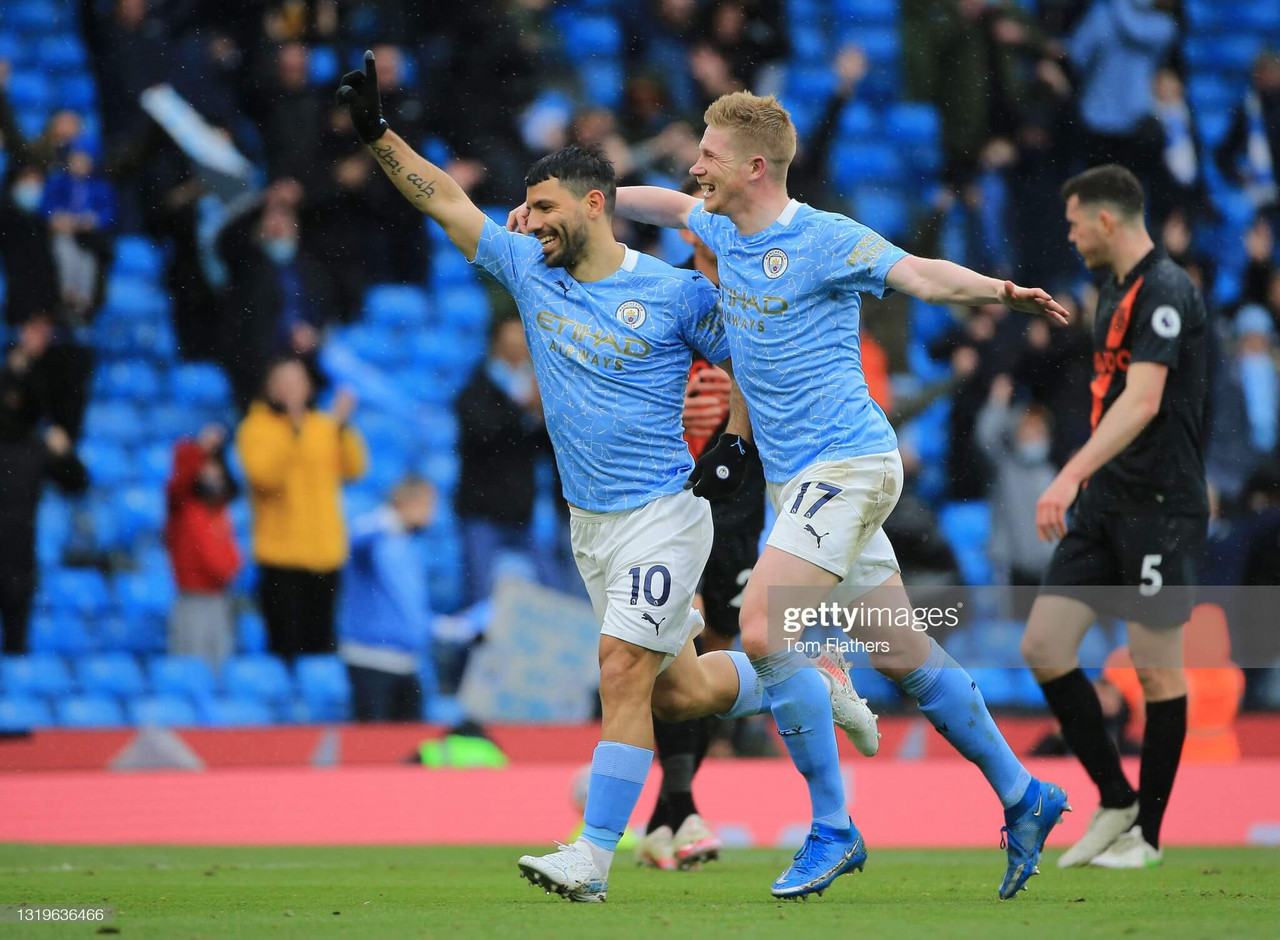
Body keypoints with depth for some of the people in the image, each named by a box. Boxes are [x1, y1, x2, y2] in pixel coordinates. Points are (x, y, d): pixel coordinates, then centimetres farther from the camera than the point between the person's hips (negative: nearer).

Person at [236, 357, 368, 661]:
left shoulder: (324, 425, 10)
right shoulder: (256, 428, -3)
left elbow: (353, 469, 2)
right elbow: (265, 475, -19)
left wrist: (344, 427, -9)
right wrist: (293, 430, -25)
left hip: (325, 553, 4)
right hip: (281, 556, -4)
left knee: (321, 644, 7)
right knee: (286, 645, -7)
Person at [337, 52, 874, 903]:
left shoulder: (675, 291, -8)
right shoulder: (530, 270, 6)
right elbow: (446, 201, 6)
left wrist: (736, 442, -7)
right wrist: (377, 131, 0)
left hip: (661, 517, -6)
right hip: (590, 526, 6)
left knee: (623, 670, -16)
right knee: (676, 691, 10)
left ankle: (593, 858, -18)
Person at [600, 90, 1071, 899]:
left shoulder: (826, 240, -13)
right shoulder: (725, 232, 11)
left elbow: (921, 275, -24)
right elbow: (668, 204, 31)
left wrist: (997, 290, -41)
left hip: (847, 466, -9)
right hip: (802, 476, 9)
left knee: (764, 631, -20)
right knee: (900, 653, 11)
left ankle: (833, 828, -14)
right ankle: (1022, 796, 22)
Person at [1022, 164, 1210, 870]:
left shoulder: (1166, 291, -16)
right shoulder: (1114, 289, 15)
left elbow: (1143, 399, -27)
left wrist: (1072, 474, -36)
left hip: (1160, 507, -9)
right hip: (1105, 501, 9)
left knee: (1157, 668, 0)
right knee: (1043, 646, 1)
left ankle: (1146, 834, 10)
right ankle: (1115, 801, 12)